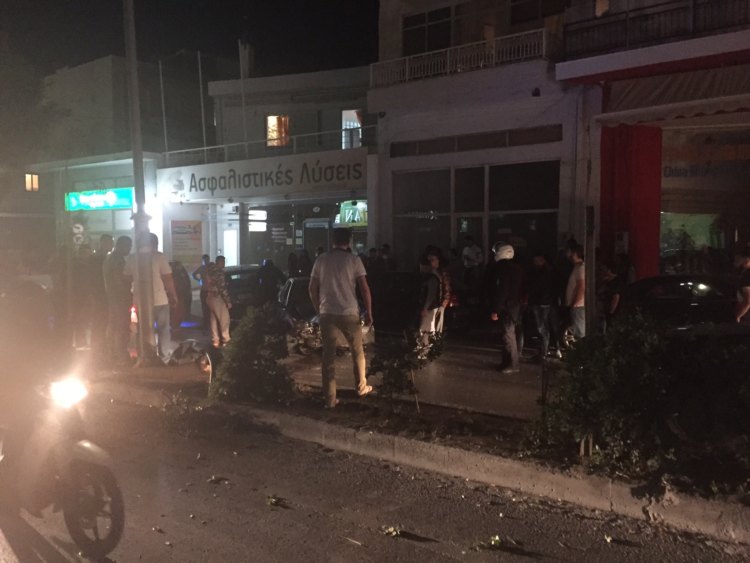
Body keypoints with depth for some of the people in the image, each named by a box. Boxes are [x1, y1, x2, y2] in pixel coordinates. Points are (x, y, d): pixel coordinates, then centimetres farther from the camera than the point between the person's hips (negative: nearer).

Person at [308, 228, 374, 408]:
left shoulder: (321, 260, 5)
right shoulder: (354, 260, -3)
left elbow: (312, 289, 6)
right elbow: (364, 289, -7)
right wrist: (369, 312, 1)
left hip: (326, 313, 2)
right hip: (349, 313, -2)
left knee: (328, 355, 6)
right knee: (357, 351, 19)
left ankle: (330, 399, 8)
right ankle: (361, 387, 32)